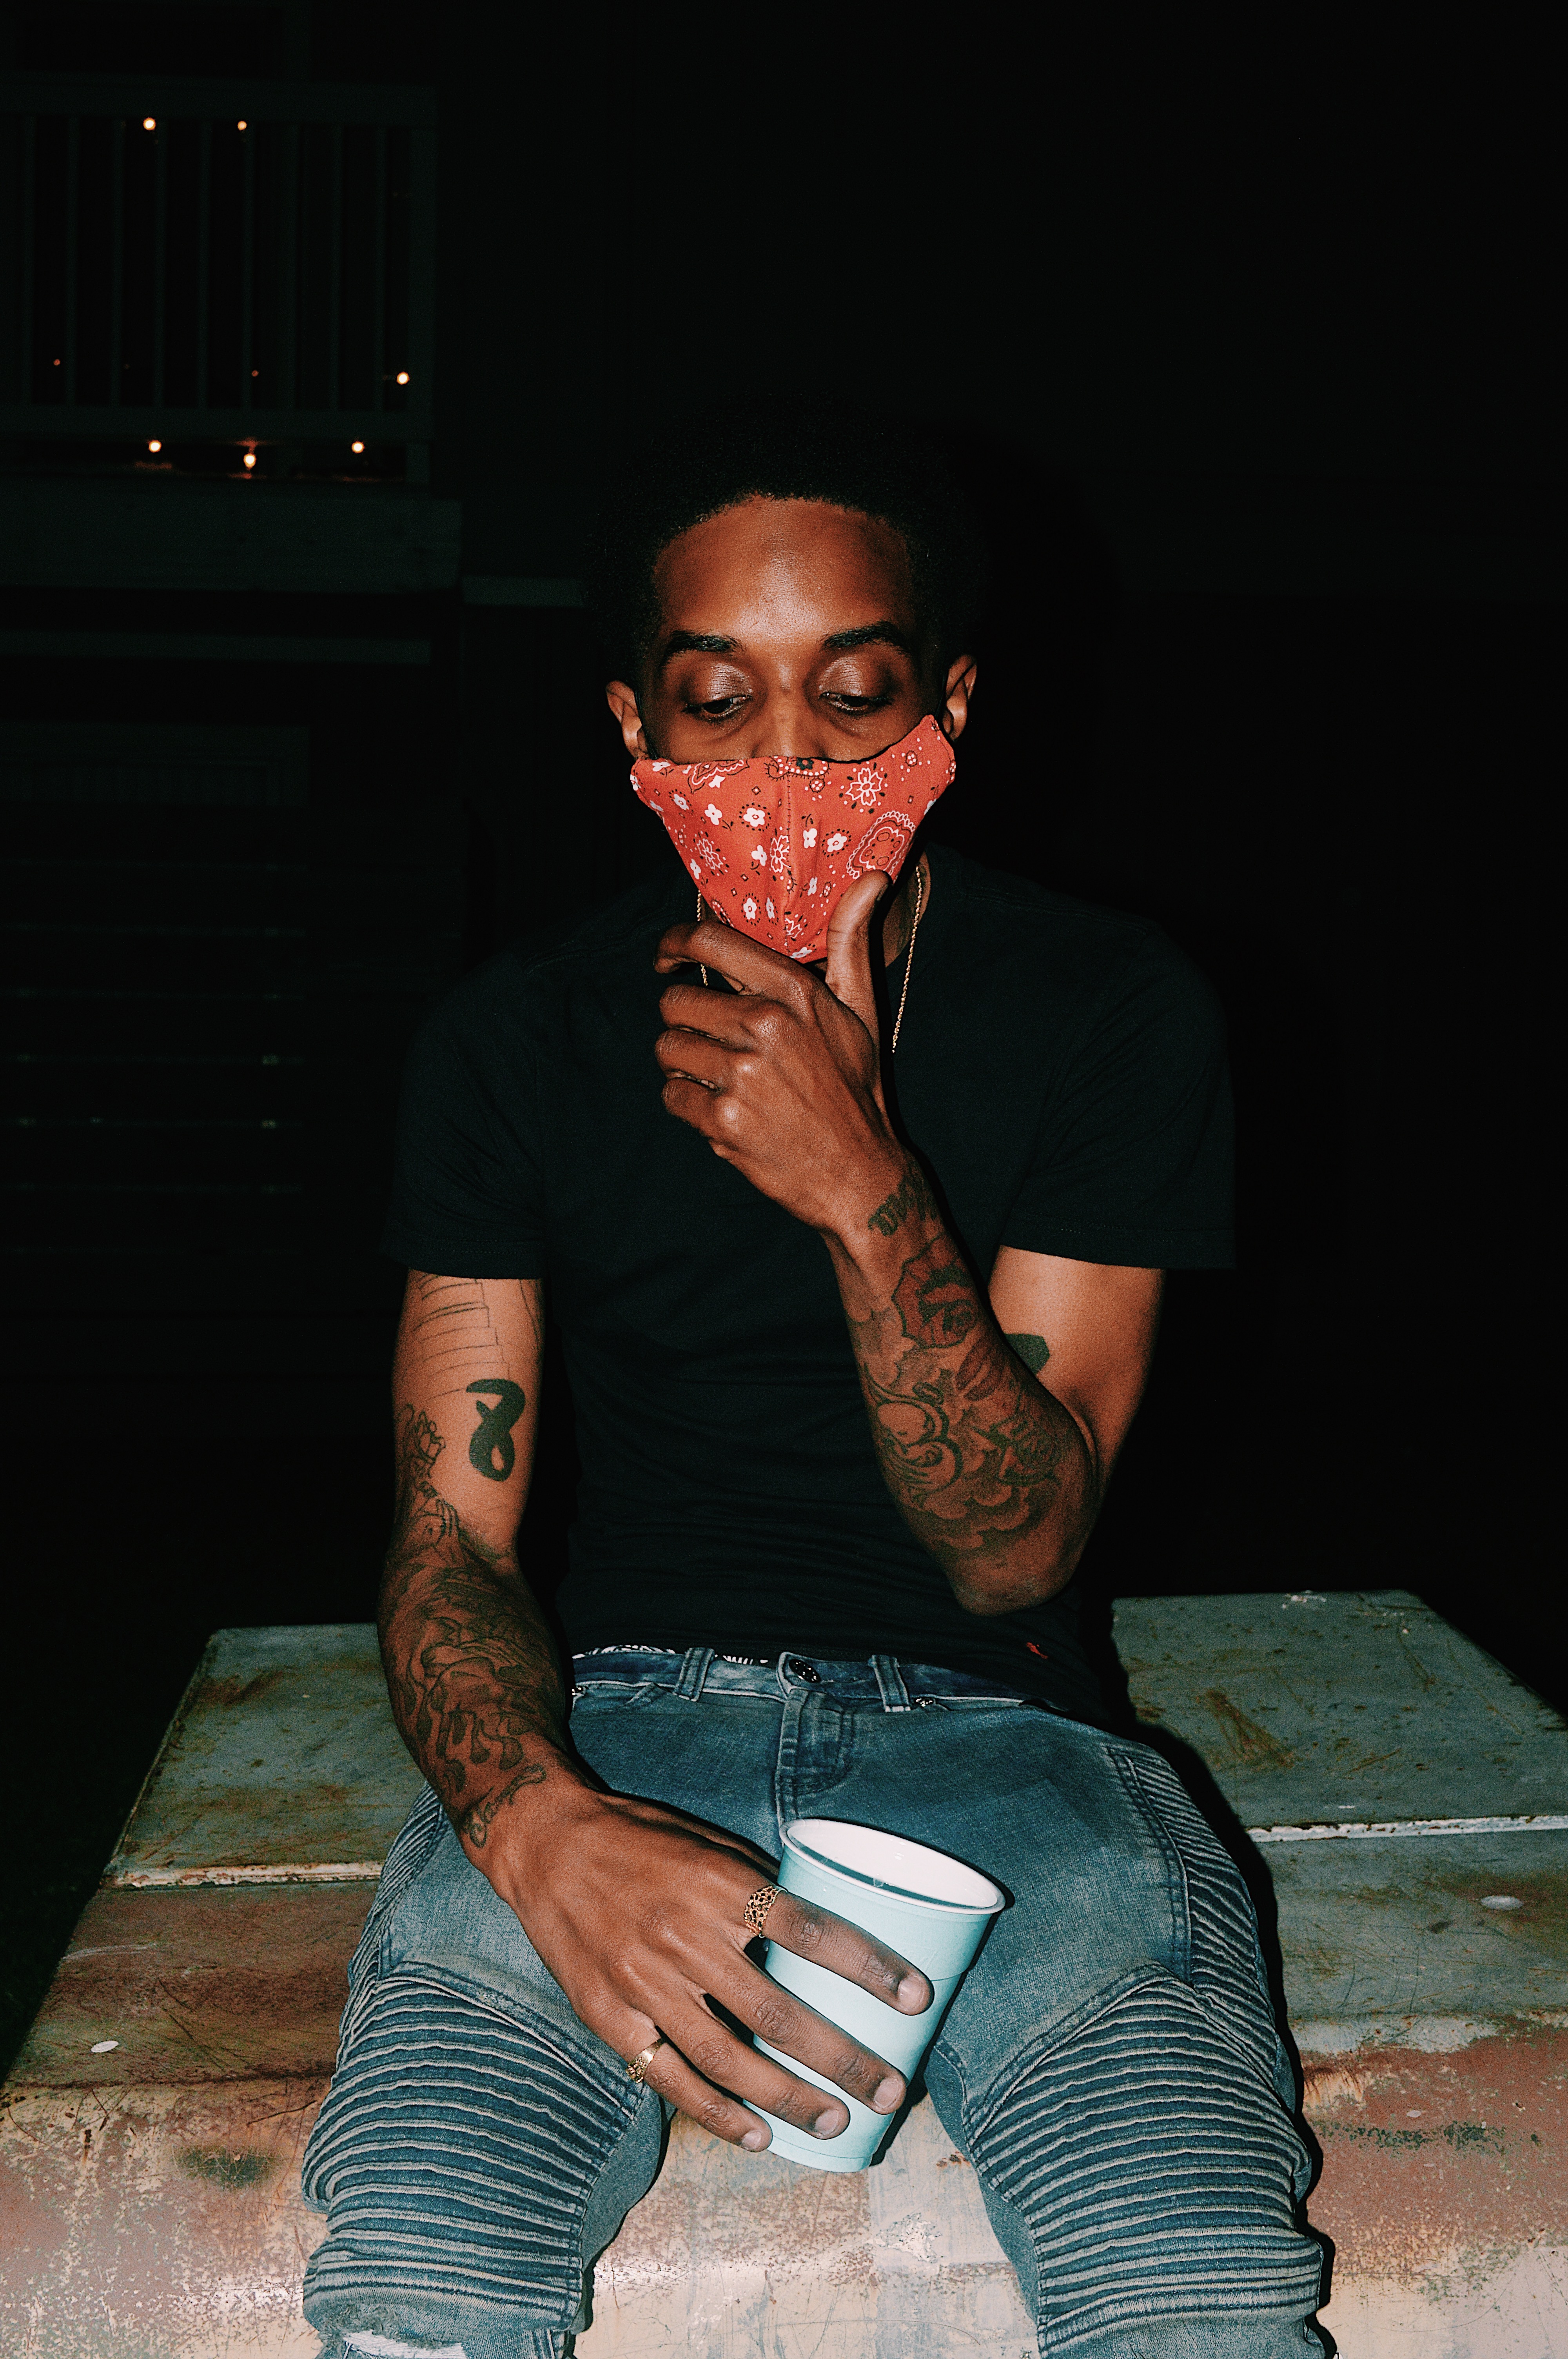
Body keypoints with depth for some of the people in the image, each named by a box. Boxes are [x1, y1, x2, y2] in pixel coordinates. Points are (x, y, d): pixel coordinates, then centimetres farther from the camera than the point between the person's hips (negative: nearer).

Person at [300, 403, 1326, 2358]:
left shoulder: (1112, 1012, -4)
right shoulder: (513, 1039, 0)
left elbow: (1015, 1551, -7)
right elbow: (449, 1536, -3)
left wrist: (865, 1189, -23)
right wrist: (538, 1822, -25)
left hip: (984, 1721, 0)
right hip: (619, 1709, 1)